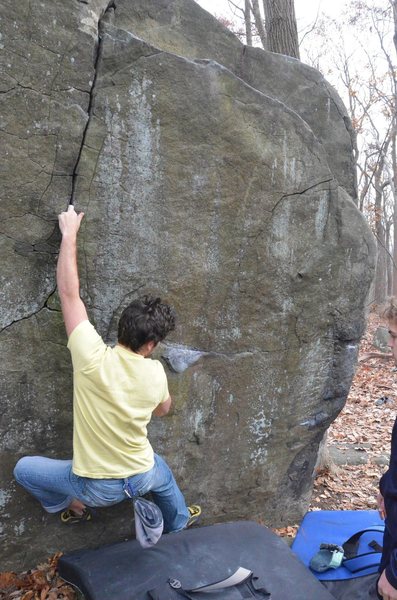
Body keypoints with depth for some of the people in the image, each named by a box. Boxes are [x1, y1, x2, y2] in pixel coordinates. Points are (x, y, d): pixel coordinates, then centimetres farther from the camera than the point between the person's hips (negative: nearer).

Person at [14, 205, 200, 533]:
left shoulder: (93, 358, -28)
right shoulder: (155, 373, -17)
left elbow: (69, 292, -20)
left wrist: (69, 234, -11)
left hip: (97, 488, -3)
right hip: (142, 478, 3)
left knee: (24, 468, 17)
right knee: (162, 473, 39)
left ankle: (74, 507, 33)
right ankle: (179, 525, 60)